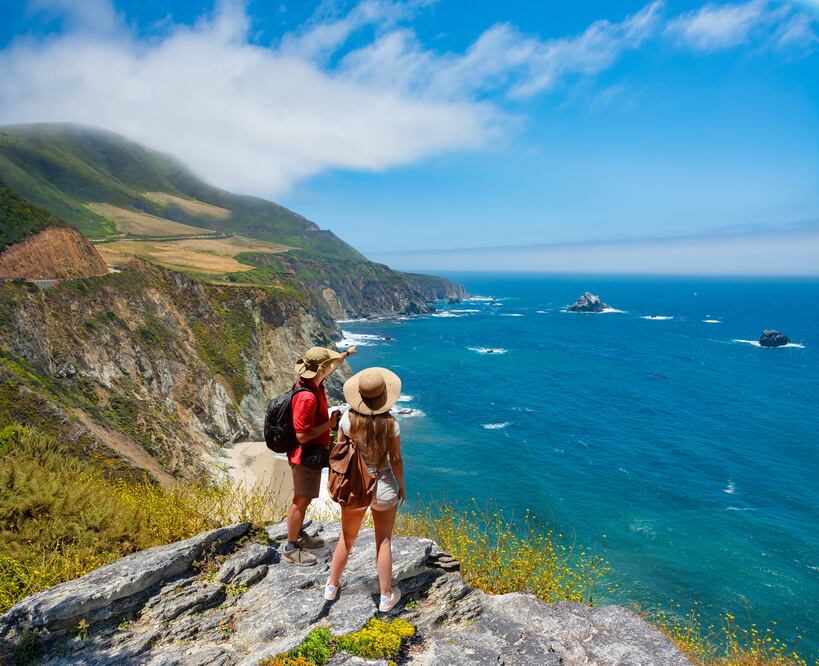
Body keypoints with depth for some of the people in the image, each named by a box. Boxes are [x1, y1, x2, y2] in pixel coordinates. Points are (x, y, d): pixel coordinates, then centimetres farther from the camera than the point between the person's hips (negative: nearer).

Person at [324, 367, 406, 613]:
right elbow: (396, 458, -10)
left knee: (346, 539, 23)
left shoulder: (348, 418, -14)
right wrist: (401, 486, 5)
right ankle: (386, 597, 28)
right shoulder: (391, 423, -18)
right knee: (384, 542, 17)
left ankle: (332, 586, 40)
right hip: (383, 487, -1)